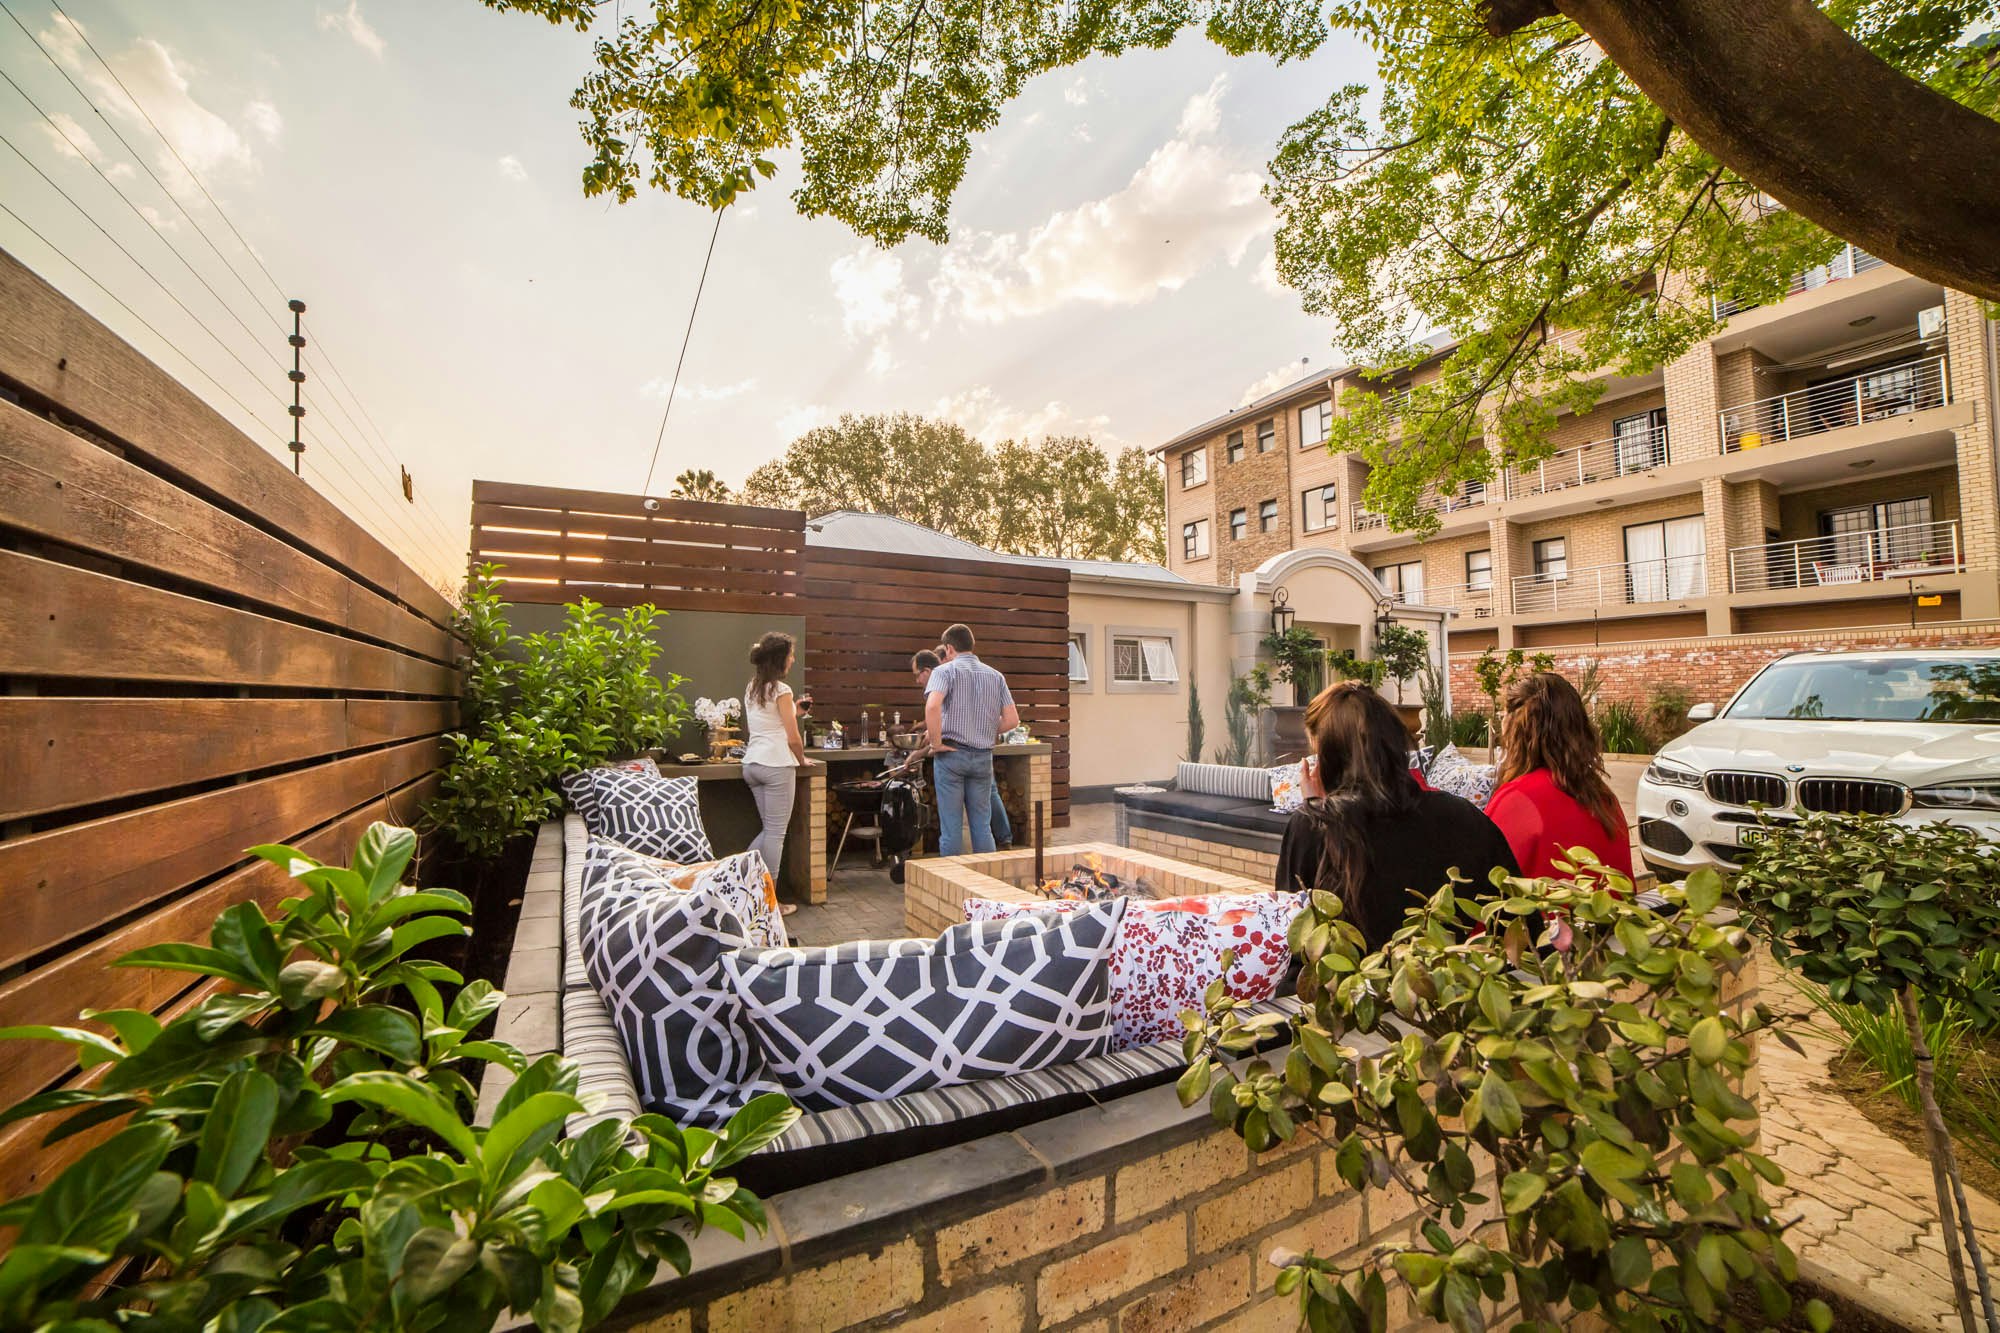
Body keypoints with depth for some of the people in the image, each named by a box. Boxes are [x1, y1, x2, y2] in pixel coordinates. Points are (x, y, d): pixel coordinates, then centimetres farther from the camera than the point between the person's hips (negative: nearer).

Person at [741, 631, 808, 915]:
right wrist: (802, 760, 6)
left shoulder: (750, 689, 14)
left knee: (769, 829, 19)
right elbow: (793, 738, -12)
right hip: (777, 764, -8)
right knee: (776, 833, 0)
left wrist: (791, 713, 20)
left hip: (752, 763, 8)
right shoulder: (781, 690, -10)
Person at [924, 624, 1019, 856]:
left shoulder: (944, 671, -3)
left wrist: (936, 742, -12)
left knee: (951, 826, 4)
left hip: (951, 755, -4)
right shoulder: (996, 676, 10)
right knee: (982, 826, 12)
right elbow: (1012, 720, 4)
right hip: (983, 757, 4)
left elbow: (932, 706, -22)